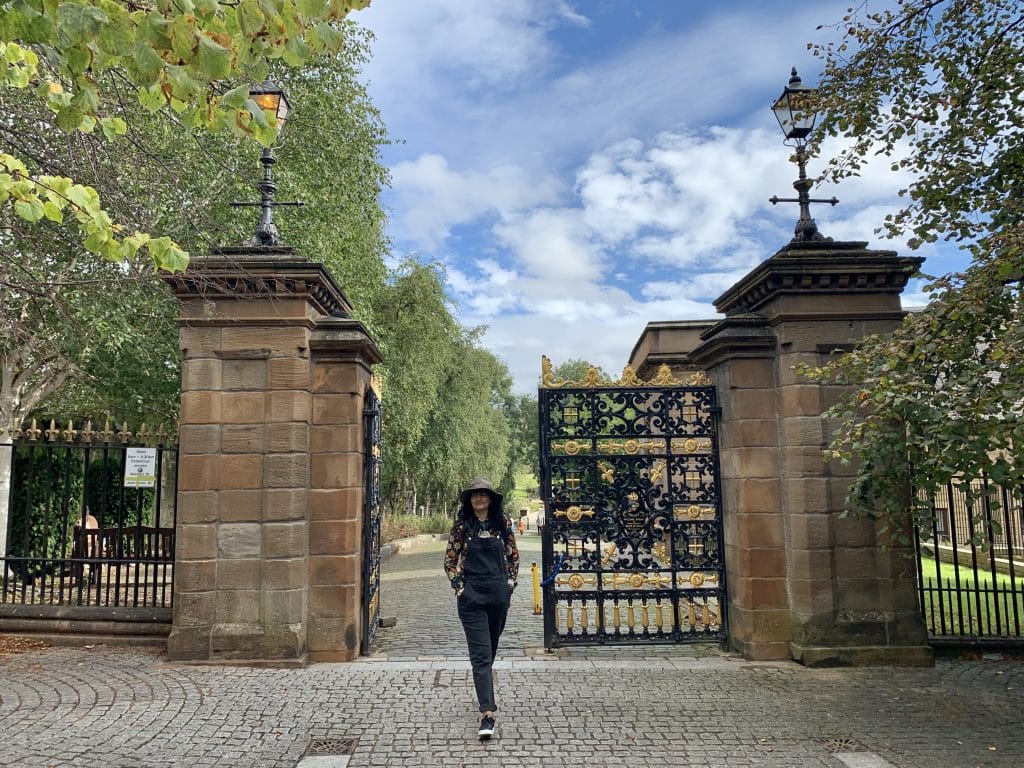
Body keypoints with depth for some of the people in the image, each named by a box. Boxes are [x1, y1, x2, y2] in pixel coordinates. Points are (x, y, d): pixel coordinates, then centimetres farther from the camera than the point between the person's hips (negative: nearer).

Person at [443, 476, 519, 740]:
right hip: (471, 596, -2)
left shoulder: (503, 523, 4)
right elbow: (449, 560, 5)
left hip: (499, 594, 3)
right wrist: (459, 587, -3)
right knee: (480, 653, -8)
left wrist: (510, 583, 5)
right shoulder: (461, 526, -1)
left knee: (491, 647, 17)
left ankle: (483, 688, 43)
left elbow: (513, 556, 12)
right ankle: (487, 713, -10)